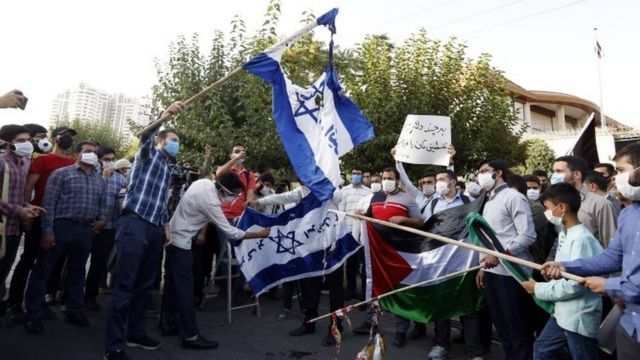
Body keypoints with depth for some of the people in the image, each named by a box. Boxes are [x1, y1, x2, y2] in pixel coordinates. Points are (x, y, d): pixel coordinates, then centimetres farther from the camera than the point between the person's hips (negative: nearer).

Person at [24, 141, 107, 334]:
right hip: (61, 226, -5)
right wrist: (47, 230, -13)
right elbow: (49, 203, -8)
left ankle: (74, 311, 26)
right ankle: (34, 314, 10)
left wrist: (102, 219, -1)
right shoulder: (61, 173, -2)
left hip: (86, 230, 5)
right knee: (43, 270, 1)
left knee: (77, 271, 15)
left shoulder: (100, 180, 14)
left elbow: (103, 204, 19)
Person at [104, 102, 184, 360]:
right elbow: (144, 135, -18)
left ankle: (135, 334, 25)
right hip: (134, 224, -8)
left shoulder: (169, 170, 25)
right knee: (125, 286, -9)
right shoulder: (149, 153, 5)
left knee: (145, 285, 13)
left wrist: (166, 226, 18)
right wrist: (166, 115, -33)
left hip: (154, 229, 8)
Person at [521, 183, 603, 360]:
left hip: (579, 317, -9)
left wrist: (538, 288, -16)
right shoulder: (564, 234, 8)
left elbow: (575, 285, -25)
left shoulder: (581, 239, -23)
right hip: (563, 313, 9)